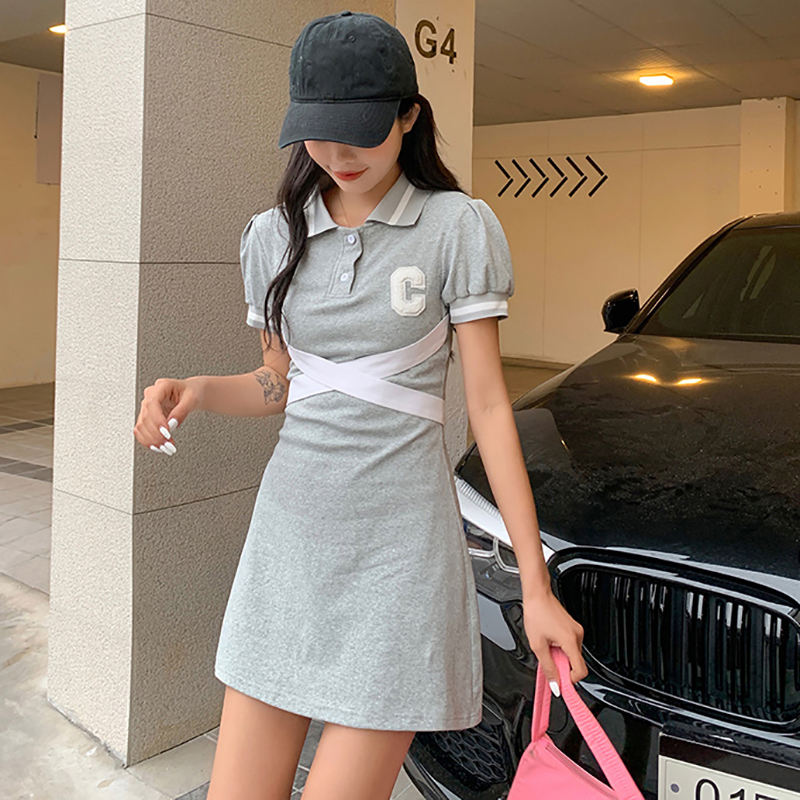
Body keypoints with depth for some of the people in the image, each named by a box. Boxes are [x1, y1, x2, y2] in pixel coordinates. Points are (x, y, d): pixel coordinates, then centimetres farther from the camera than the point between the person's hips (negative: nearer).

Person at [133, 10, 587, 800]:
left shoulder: (458, 227, -4)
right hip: (289, 528, 4)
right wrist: (195, 391, -6)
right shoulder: (271, 236, 8)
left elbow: (487, 403, -5)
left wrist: (536, 584, -8)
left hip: (399, 538, -4)